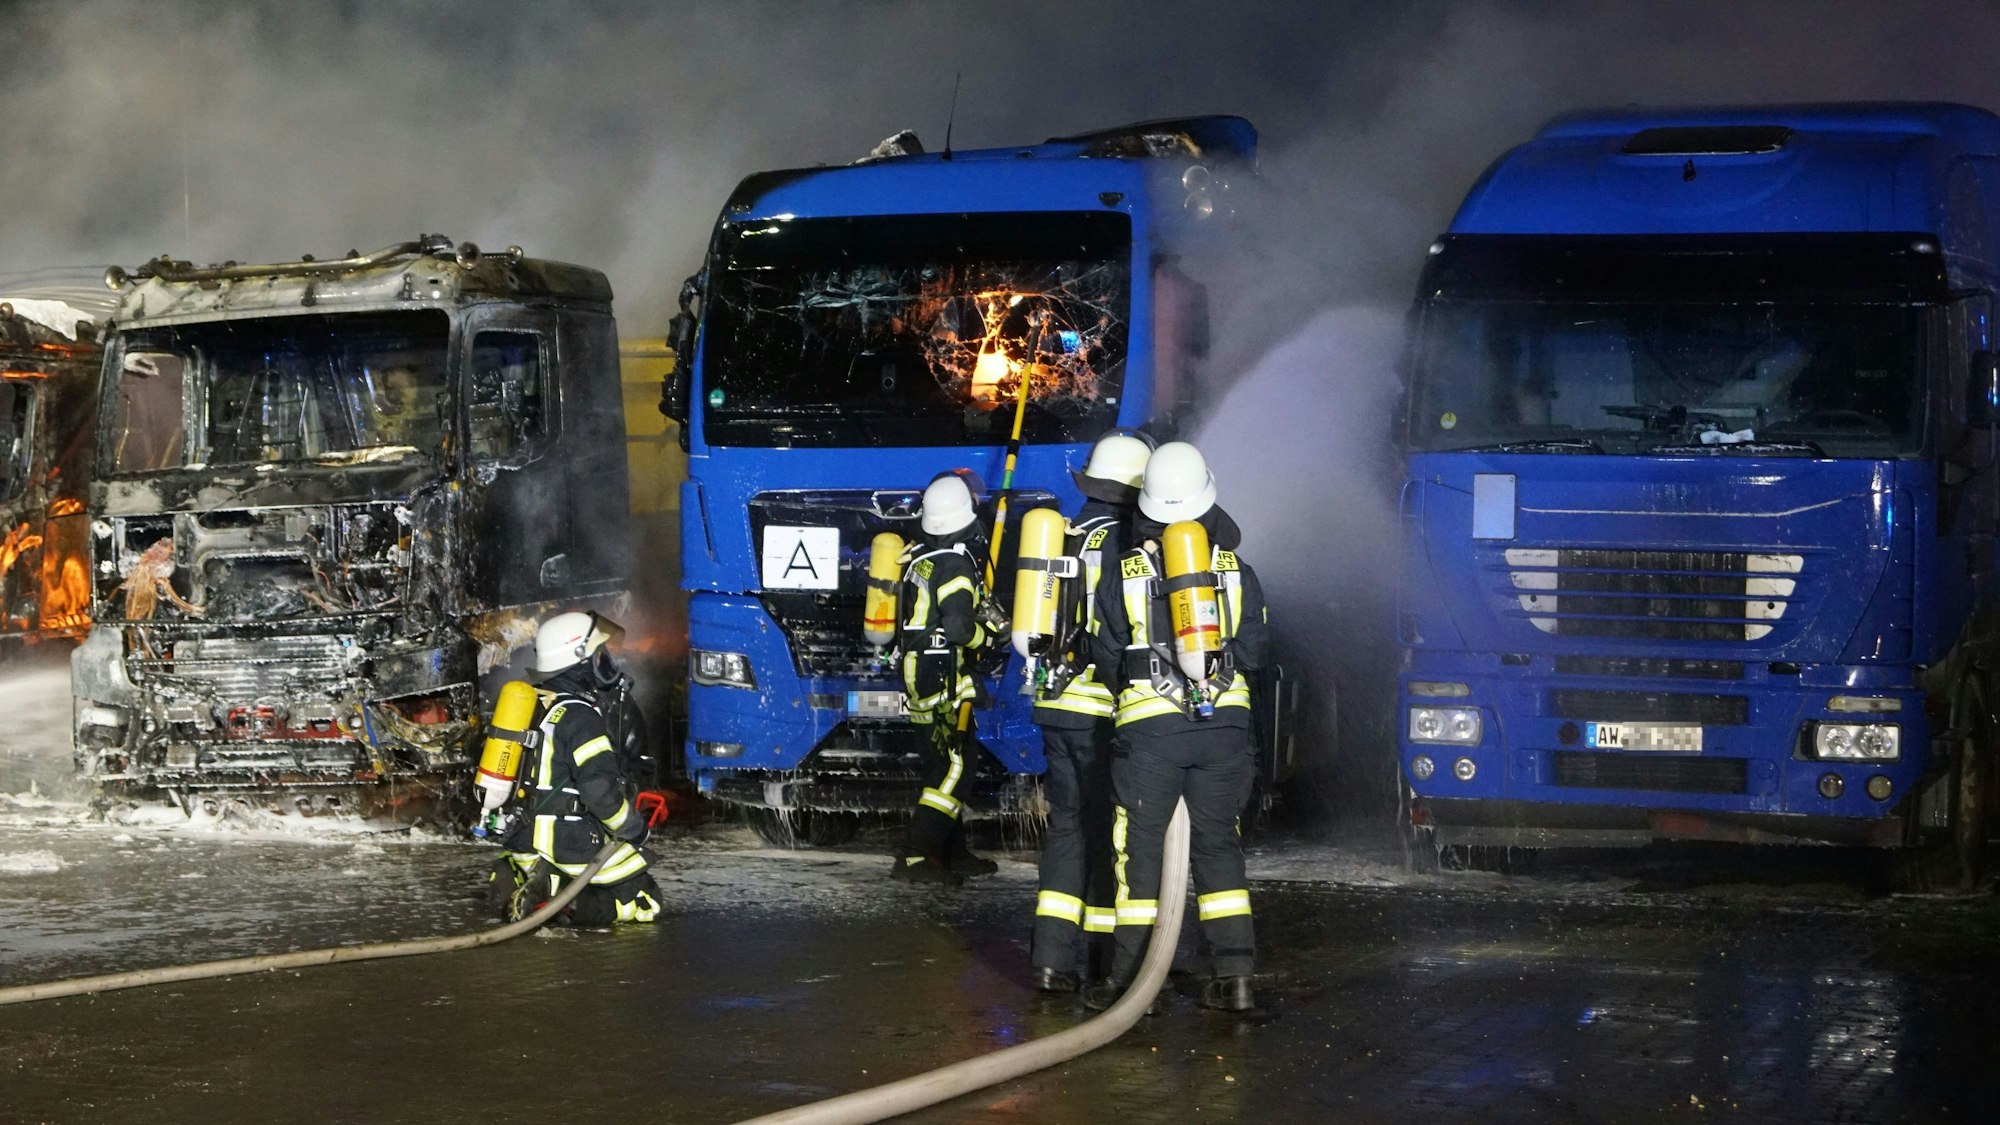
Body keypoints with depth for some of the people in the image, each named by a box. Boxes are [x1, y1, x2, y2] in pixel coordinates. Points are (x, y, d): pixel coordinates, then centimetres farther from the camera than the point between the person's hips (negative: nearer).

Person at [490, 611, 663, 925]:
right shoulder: (578, 715, -17)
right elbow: (600, 788, -21)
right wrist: (634, 828, -7)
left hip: (525, 840, 8)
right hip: (571, 845, -8)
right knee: (645, 902, 2)